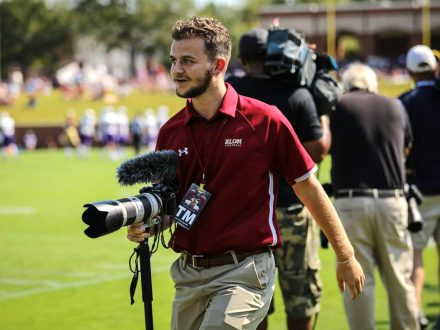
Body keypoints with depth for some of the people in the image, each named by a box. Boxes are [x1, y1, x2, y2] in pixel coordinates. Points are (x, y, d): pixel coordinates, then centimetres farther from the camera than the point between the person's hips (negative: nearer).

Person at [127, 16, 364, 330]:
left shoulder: (264, 120, -8)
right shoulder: (170, 132, 5)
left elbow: (309, 188, 0)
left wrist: (346, 257, 6)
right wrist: (144, 224, -9)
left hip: (243, 272, -5)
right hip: (188, 275, 6)